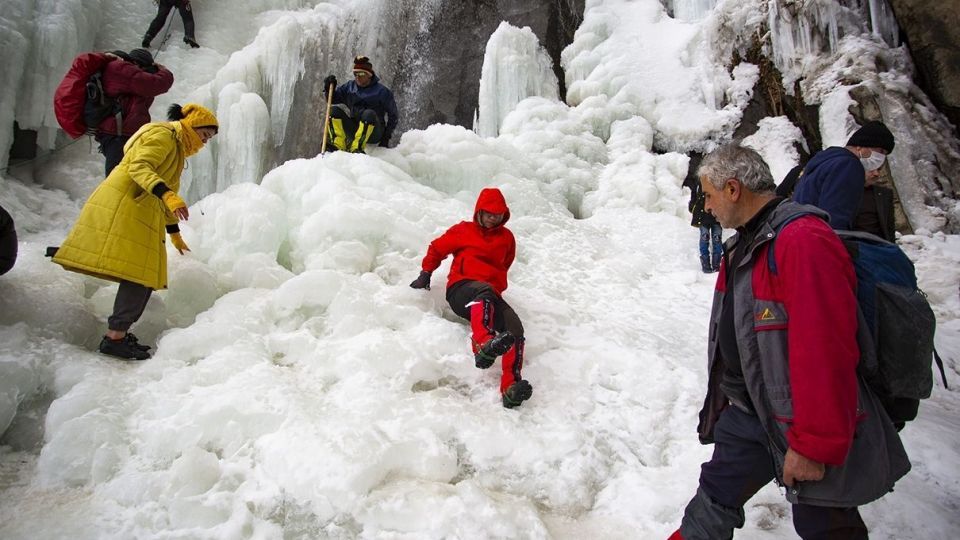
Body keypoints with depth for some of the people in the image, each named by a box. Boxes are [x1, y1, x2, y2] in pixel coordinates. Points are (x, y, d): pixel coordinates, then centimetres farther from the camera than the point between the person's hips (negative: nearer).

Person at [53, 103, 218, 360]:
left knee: (144, 275, 2)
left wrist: (174, 233, 32)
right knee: (138, 273, -16)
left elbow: (165, 190, 31)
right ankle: (114, 337, -15)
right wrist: (168, 195, -35)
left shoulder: (176, 148, 26)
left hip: (142, 213, 10)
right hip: (123, 207, -10)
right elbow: (138, 166, -21)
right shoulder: (162, 135, -4)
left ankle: (118, 333, 5)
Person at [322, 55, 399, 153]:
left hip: (374, 133, -4)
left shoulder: (381, 91, 0)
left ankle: (357, 147, -43)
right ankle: (338, 145, -29)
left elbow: (393, 116, 2)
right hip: (352, 130, 5)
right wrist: (328, 88, -6)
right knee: (334, 110, -14)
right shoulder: (349, 87, 11)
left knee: (369, 114, -35)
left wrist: (387, 137, -4)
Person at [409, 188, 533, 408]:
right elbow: (436, 249, 23)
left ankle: (510, 388, -43)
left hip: (491, 295, 4)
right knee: (485, 291, -43)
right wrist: (426, 274, 16)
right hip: (461, 289, -4)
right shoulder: (464, 230, 17)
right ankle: (483, 346, -66)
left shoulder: (507, 237, 25)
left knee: (515, 328, -28)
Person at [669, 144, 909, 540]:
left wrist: (814, 445, -25)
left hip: (801, 421, -8)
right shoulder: (744, 243, 8)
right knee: (716, 495, 16)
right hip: (750, 413, 8)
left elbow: (824, 351, -29)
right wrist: (721, 400, 21)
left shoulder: (803, 241, -25)